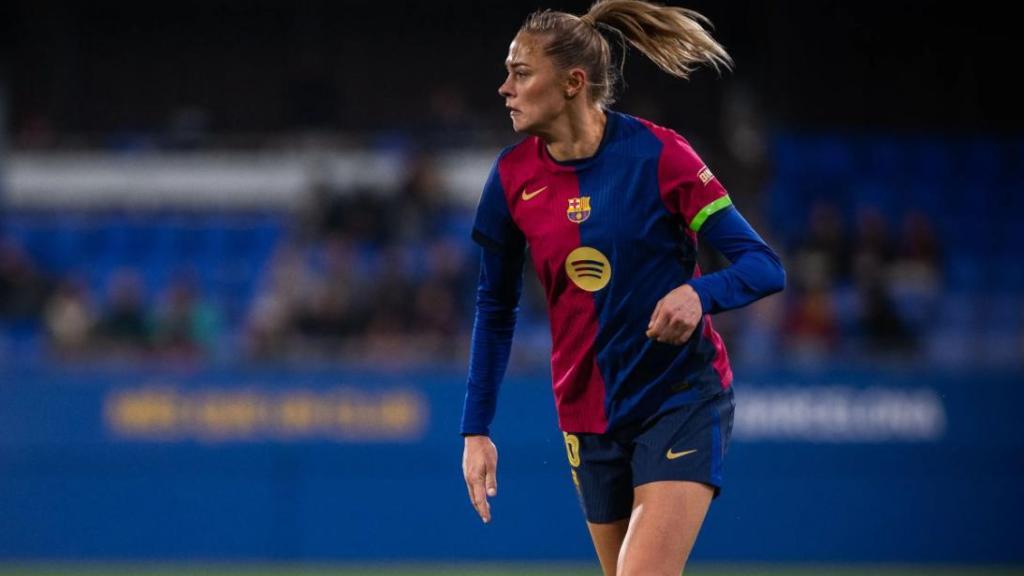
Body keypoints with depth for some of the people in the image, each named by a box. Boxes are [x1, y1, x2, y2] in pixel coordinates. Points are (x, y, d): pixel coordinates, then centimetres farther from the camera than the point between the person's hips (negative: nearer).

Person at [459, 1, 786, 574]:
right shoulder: (513, 176, -1)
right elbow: (495, 308, 11)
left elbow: (765, 267, -14)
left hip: (683, 402, -5)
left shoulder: (657, 155, -14)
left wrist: (698, 293, -34)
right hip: (588, 415, 5)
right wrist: (476, 429, 6)